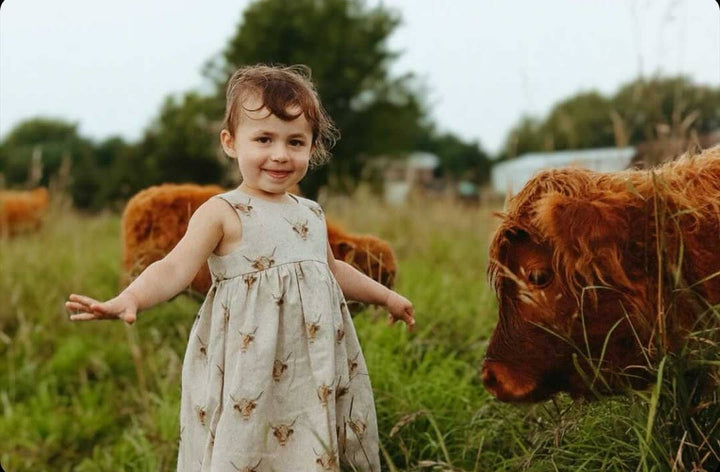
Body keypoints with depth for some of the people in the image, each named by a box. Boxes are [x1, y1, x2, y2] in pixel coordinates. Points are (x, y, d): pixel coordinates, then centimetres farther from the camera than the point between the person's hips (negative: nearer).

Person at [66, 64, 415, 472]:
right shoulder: (223, 214, -9)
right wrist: (130, 298, -40)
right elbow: (176, 268, -22)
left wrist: (385, 295, 36)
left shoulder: (312, 214, 10)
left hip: (311, 376, 6)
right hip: (248, 376, -6)